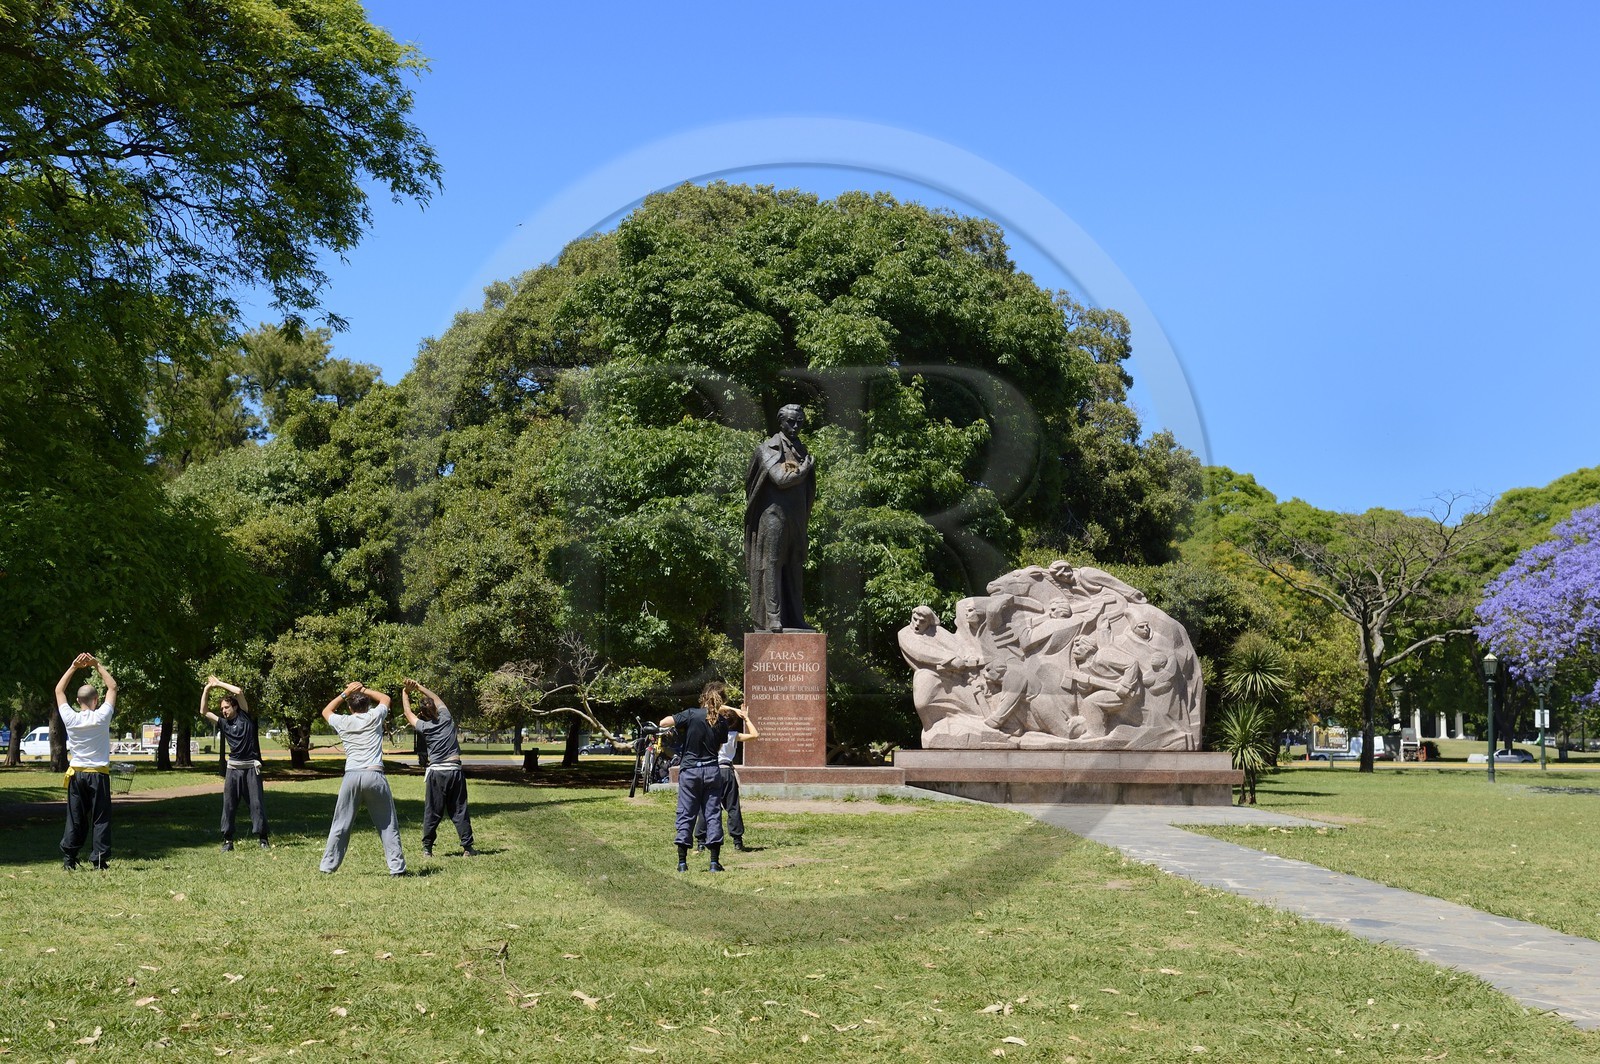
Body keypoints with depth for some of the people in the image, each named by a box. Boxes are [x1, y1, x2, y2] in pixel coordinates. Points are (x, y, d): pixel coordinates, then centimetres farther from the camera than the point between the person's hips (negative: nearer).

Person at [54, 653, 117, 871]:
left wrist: (73, 667, 7)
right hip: (98, 774, -3)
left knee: (75, 818, 10)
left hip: (76, 774, 3)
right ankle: (99, 859, -4)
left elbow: (59, 690, 10)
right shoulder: (101, 717, -11)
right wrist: (97, 665, 4)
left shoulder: (70, 718, -5)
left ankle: (68, 858, 9)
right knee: (100, 819, 1)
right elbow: (112, 687, 1)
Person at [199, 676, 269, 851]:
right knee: (228, 804, 2)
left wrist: (219, 683, 1)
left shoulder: (245, 717, 2)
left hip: (251, 767, -4)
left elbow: (239, 692, -7)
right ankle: (227, 840, 8)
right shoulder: (223, 723, 11)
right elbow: (204, 712, 8)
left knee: (257, 803, -2)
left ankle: (262, 837, 3)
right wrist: (207, 689, 4)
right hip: (233, 769, 4)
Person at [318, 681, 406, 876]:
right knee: (387, 824, 4)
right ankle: (397, 867, 2)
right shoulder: (374, 717, 8)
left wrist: (345, 693, 30)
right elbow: (385, 698, 30)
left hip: (351, 776, 1)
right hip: (374, 775, -1)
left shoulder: (343, 722, 11)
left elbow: (326, 711, 34)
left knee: (341, 825, 9)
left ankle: (328, 866, 12)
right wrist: (364, 689, 31)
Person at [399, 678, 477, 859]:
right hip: (455, 770, 2)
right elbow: (437, 699, 18)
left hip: (436, 772, -2)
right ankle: (467, 847, 2)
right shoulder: (446, 719, 2)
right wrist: (418, 687, 19)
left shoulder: (424, 727, -5)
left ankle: (427, 848, 8)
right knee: (459, 811, 5)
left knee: (432, 812, 6)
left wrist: (405, 692, 19)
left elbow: (408, 713, 12)